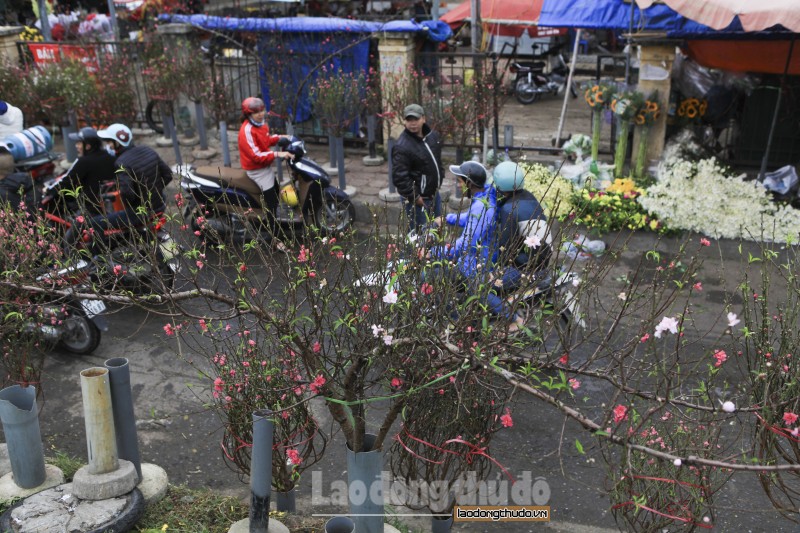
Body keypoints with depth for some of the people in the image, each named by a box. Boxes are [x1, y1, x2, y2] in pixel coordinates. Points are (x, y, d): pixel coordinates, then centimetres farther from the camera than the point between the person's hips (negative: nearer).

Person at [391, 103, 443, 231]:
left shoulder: (433, 136, 2)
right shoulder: (402, 147, -24)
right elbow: (400, 177, -26)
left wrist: (440, 177, 15)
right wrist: (414, 197, -23)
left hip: (434, 193, 8)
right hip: (417, 199, -8)